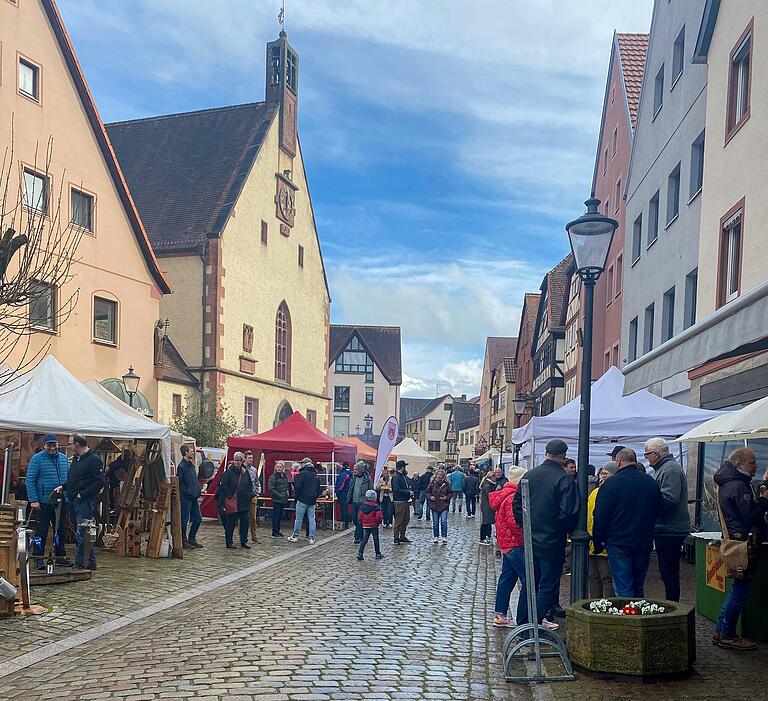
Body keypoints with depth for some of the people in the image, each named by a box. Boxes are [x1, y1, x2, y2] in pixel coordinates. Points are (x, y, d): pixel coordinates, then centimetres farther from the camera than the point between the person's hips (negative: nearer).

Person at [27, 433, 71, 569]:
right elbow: (29, 480, -9)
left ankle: (60, 556, 23)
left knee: (60, 530, 12)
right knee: (41, 531, 0)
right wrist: (33, 500, -15)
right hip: (42, 502, -5)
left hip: (60, 502, 5)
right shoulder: (37, 459, -7)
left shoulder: (63, 458, 9)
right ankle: (39, 559, 9)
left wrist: (64, 488, -1)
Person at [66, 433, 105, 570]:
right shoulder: (76, 459, 18)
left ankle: (79, 564, -6)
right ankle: (91, 562, 19)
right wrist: (62, 487, 11)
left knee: (82, 534, -10)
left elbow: (100, 482, -17)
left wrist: (82, 494, -18)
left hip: (85, 501, -10)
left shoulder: (93, 459, -12)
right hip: (74, 501, 10)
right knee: (79, 533, 12)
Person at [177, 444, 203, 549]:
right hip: (186, 497, -9)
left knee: (198, 518, 11)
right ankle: (184, 541, 9)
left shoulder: (191, 465, 14)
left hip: (194, 497, 9)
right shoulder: (181, 466, -13)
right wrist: (187, 492, -16)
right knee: (184, 520, 0)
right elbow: (179, 482, -16)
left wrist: (197, 491, 12)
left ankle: (191, 539, 21)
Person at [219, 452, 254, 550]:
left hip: (244, 502, 5)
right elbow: (222, 485, -13)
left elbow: (250, 485, 20)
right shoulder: (229, 471, -9)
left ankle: (244, 542, 19)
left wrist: (249, 495, 8)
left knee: (245, 522, 9)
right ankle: (229, 542, 12)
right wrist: (229, 496, -13)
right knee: (230, 523, 2)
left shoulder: (245, 472, 8)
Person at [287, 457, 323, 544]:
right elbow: (319, 489, 17)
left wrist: (297, 496, -1)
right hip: (312, 501, 5)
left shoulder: (302, 473, -10)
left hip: (302, 500, -5)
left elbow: (298, 487, -14)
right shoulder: (315, 475, 11)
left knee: (298, 519, 4)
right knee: (312, 519, 6)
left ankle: (295, 536, 12)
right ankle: (312, 538, 5)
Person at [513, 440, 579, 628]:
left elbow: (517, 504, 6)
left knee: (530, 584, 18)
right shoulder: (565, 480, -15)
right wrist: (565, 530, -1)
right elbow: (568, 512, -20)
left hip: (530, 541, 6)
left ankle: (522, 624, 24)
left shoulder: (530, 475, 3)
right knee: (548, 587, 4)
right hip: (552, 542, -6)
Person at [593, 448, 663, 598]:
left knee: (623, 589, -2)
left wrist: (598, 542, -2)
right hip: (644, 543, 5)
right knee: (638, 588, 16)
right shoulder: (651, 483, 5)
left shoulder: (611, 483, -10)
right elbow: (659, 511, 15)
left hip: (619, 544, -5)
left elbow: (600, 516, -11)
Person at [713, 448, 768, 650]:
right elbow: (750, 515, -20)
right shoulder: (739, 485, -16)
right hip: (741, 541, -11)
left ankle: (721, 632, 19)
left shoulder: (727, 483, 18)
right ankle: (727, 635, 2)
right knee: (741, 588, -4)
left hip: (733, 539, 11)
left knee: (738, 588, 16)